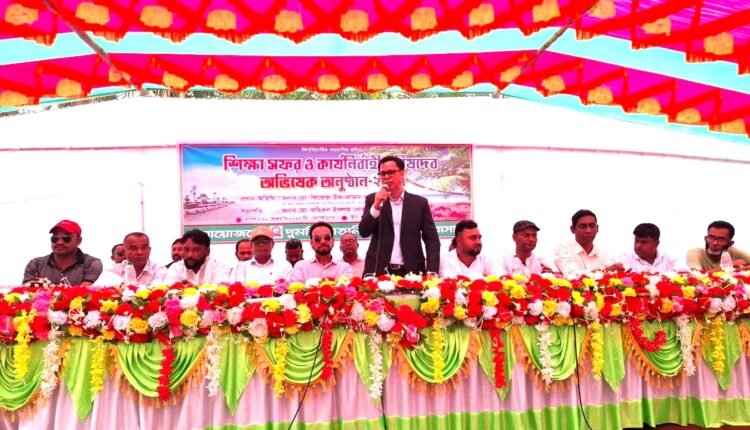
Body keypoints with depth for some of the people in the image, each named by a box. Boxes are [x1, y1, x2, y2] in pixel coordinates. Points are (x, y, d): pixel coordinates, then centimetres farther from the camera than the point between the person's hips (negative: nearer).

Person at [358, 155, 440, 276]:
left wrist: (432, 271, -9)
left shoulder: (419, 202, 5)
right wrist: (376, 206, -16)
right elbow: (364, 232, -2)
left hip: (411, 272, 0)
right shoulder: (372, 200, 7)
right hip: (379, 271, 0)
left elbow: (432, 239, 2)